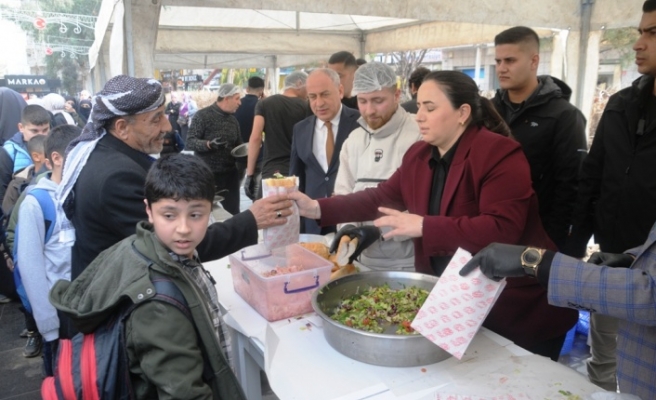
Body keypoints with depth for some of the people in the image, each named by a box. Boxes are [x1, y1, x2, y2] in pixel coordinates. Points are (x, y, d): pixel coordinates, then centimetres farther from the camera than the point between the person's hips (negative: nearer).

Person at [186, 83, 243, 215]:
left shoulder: (233, 119, 12)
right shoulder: (203, 115, -8)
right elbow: (190, 142, -15)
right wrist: (209, 144, -31)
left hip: (230, 174, 6)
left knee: (233, 212, 7)